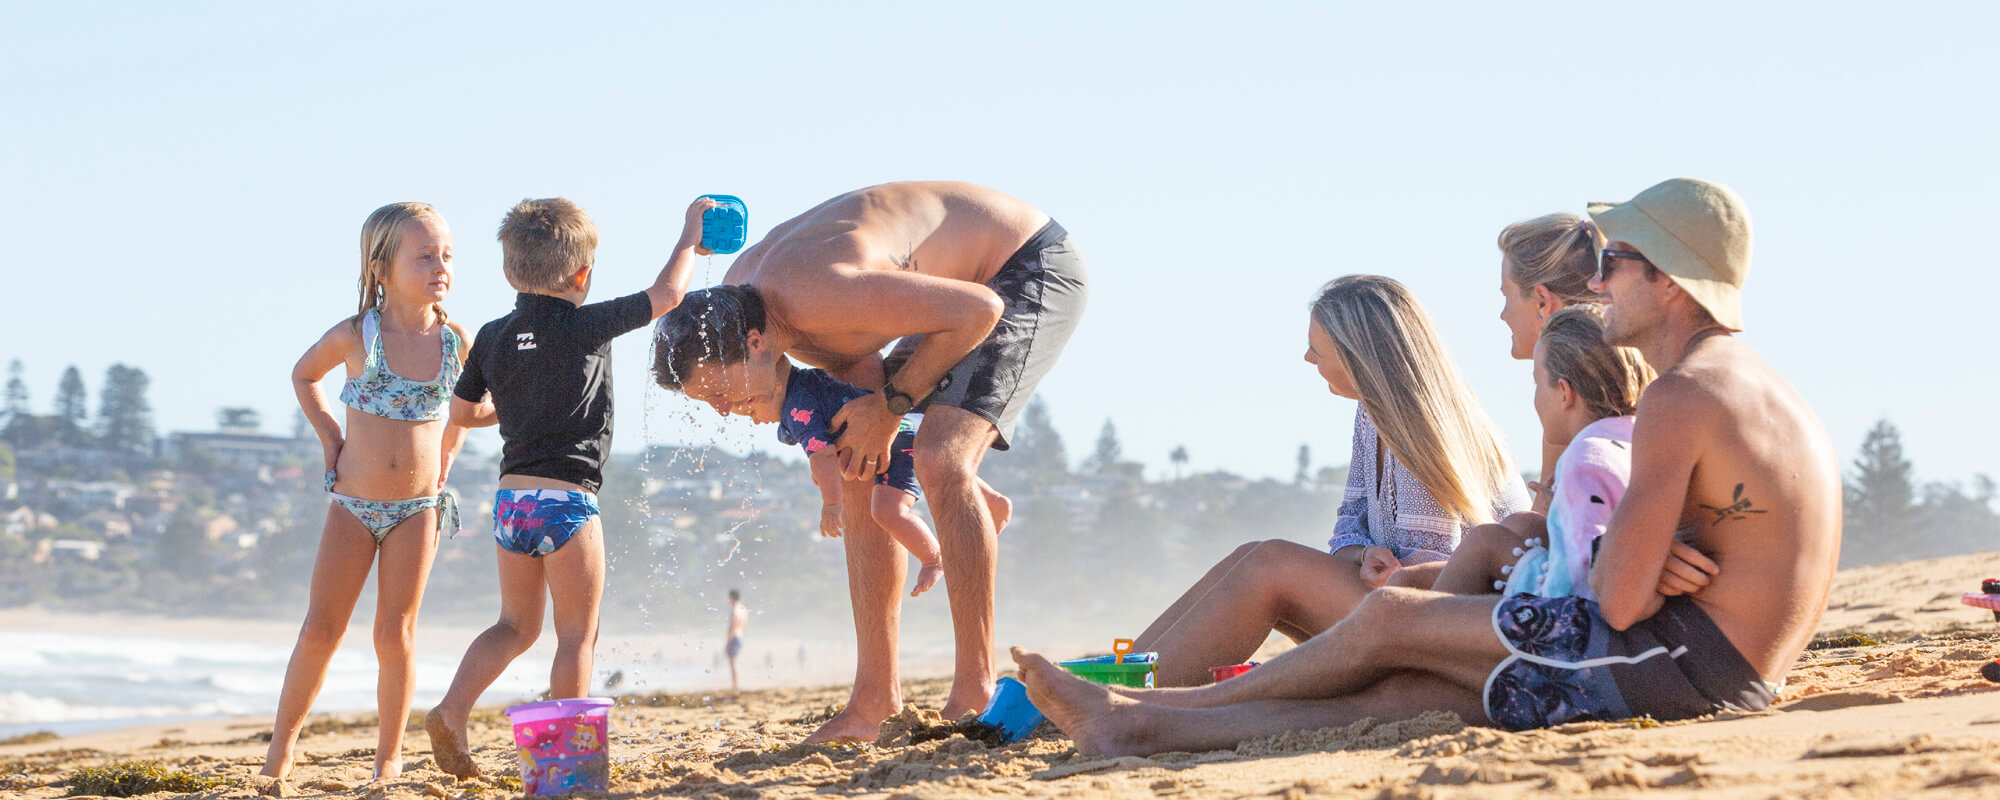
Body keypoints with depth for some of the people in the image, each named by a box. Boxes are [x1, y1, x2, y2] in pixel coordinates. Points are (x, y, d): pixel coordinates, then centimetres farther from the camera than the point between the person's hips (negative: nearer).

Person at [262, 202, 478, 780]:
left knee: (395, 635, 1)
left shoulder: (456, 340, -5)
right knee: (320, 630, -1)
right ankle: (282, 744, 14)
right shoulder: (354, 336, -10)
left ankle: (389, 756, 14)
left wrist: (447, 448, 7)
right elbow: (304, 375, 11)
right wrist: (329, 438, 3)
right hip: (352, 504, -1)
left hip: (417, 508, 1)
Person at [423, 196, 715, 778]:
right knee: (577, 634, 4)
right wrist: (690, 239, 10)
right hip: (566, 499, -6)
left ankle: (452, 710, 3)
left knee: (516, 625, 18)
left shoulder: (492, 338, 7)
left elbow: (462, 413, 16)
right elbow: (666, 295, -6)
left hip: (511, 499, 6)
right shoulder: (584, 328, -10)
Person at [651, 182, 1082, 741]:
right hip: (961, 280, 9)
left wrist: (891, 405, -21)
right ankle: (875, 700, 5)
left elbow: (979, 310, -30)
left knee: (940, 464, -25)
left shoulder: (818, 295, -37)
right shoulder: (736, 292, -8)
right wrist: (866, 406, -10)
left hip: (1033, 269, -9)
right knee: (862, 480, 2)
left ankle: (975, 692, -20)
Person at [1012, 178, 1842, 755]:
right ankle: (1141, 726, 12)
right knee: (1409, 691, 9)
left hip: (1678, 656, -10)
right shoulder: (1757, 383, 19)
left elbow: (1620, 603, -20)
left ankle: (1167, 704, 19)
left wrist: (1626, 571, 2)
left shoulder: (1681, 396, -16)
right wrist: (1638, 561, -4)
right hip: (1728, 677, 10)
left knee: (1391, 619, 2)